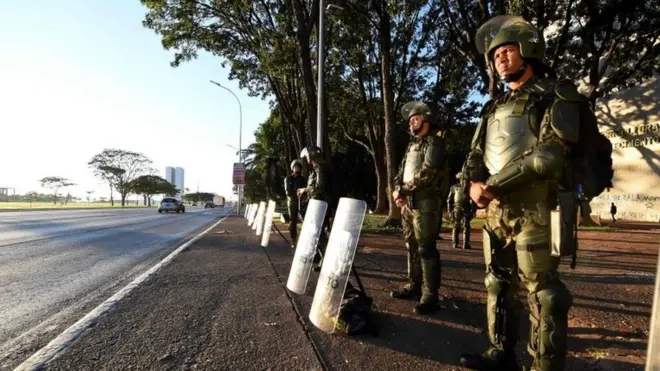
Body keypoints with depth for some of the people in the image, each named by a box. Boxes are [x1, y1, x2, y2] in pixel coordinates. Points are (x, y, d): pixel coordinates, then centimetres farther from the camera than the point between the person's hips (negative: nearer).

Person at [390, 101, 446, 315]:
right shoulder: (412, 144, 21)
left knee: (426, 248, -7)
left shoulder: (434, 142, -4)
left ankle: (430, 295, -1)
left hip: (425, 203, -8)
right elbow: (401, 171, 16)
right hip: (408, 203, 8)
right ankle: (414, 285, 24)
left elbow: (426, 175, -16)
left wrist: (403, 191, -12)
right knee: (411, 246, 13)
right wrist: (398, 191, -3)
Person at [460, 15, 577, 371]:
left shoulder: (555, 95, 0)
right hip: (496, 209, 7)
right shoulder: (494, 106, 20)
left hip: (535, 209, -7)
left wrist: (495, 184, -16)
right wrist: (474, 183, -8)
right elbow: (476, 154, 13)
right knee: (498, 283, 13)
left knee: (542, 290, -1)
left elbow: (549, 154, -14)